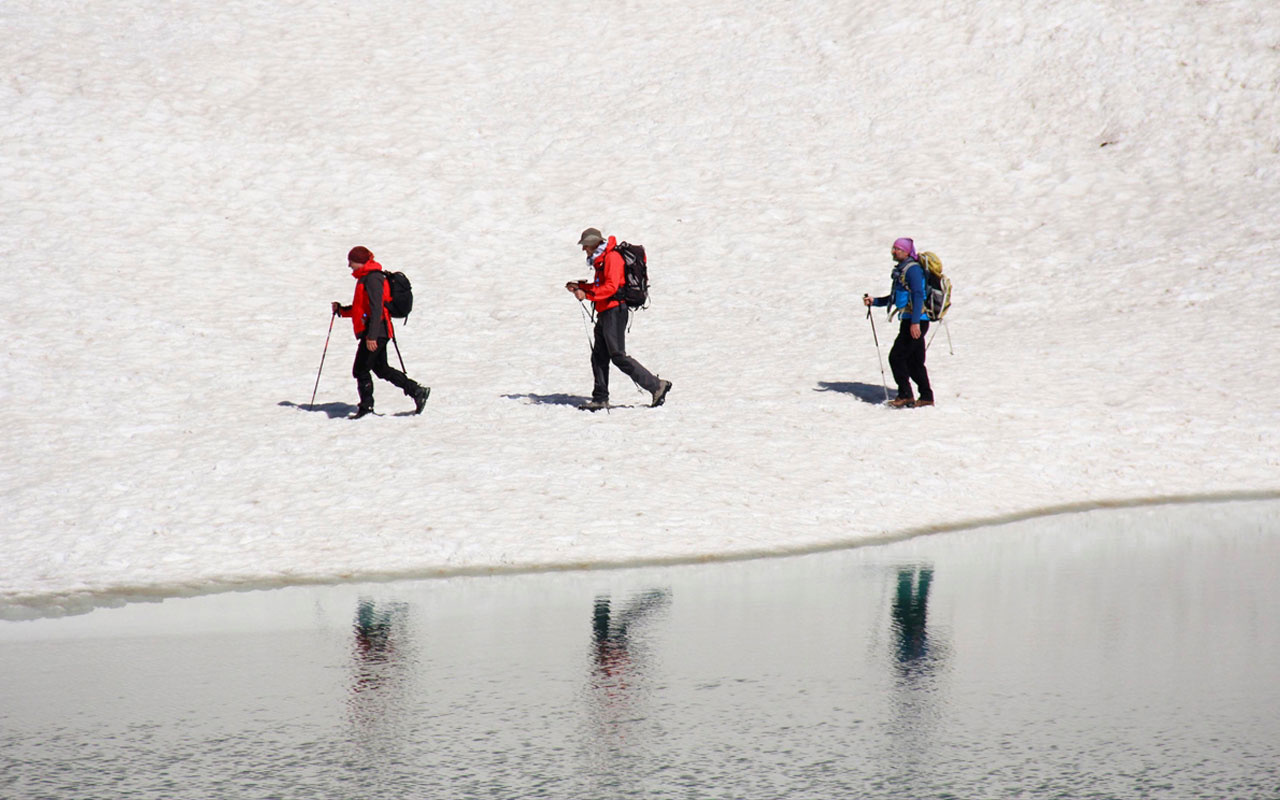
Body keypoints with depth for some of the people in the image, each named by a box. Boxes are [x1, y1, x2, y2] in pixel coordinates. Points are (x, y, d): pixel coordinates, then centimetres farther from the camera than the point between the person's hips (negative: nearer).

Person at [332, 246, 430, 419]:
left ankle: (366, 406, 2)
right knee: (381, 369, 14)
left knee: (360, 369, -5)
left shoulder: (372, 279, -14)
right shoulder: (365, 278, 18)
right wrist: (341, 310, 14)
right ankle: (417, 390, 15)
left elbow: (376, 309, -21)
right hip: (376, 333, 11)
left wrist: (372, 336, -26)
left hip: (376, 332, -11)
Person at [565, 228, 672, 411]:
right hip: (605, 313, 11)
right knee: (599, 357, 9)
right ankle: (600, 398, 12)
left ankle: (656, 386, -9)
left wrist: (587, 294, -26)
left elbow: (611, 287, -23)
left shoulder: (611, 257, -13)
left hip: (614, 311, -11)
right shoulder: (601, 259, 19)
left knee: (619, 357, -11)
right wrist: (579, 286, 17)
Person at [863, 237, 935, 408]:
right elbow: (895, 297, 27)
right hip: (909, 322, 10)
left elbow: (918, 296, -20)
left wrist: (915, 322, -26)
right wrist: (874, 301, 16)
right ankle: (926, 398, 14)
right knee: (914, 362, 11)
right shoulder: (900, 270, 18)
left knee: (896, 357, -9)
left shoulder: (913, 269, -12)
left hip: (916, 322, -10)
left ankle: (906, 395, -5)